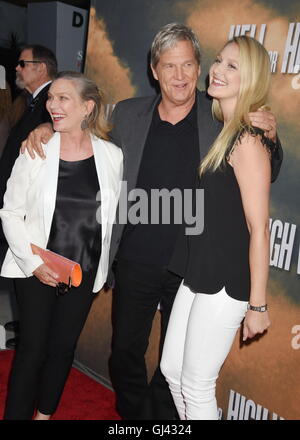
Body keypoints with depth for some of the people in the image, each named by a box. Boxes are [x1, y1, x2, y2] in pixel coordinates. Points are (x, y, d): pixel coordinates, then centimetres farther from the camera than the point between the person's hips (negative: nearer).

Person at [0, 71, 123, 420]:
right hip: (36, 269, -2)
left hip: (85, 270, 2)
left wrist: (105, 265, 4)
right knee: (33, 348, 5)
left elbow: (114, 214, 6)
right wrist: (33, 262, -12)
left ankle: (45, 413, 36)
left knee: (63, 346, 14)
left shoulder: (112, 156, -4)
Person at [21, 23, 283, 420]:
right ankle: (132, 412, 45)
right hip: (136, 260, 2)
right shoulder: (127, 114, -1)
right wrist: (47, 127, -1)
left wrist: (269, 137, -14)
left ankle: (163, 414, 45)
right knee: (125, 353, 18)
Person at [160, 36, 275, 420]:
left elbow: (259, 228, -18)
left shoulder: (248, 140, -17)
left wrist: (257, 305, -14)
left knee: (196, 384, 8)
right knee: (171, 369, 19)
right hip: (198, 273, 8)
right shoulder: (219, 131, 8)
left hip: (227, 282, -8)